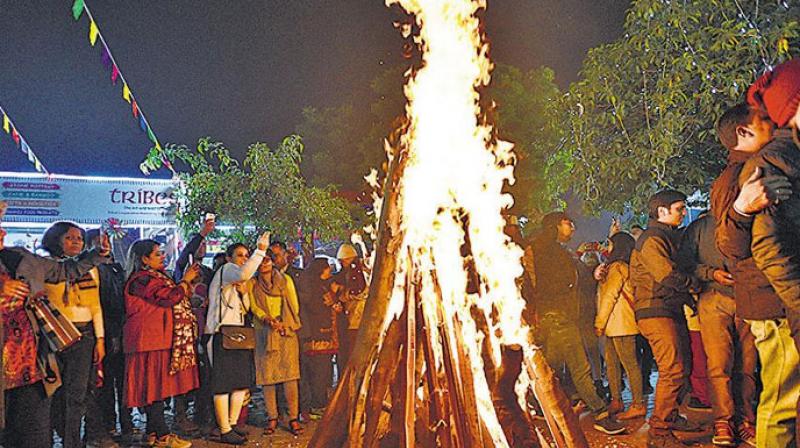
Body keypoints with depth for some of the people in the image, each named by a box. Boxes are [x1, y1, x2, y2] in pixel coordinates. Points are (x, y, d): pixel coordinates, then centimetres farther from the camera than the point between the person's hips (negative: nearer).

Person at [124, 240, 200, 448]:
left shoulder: (155, 277, 19)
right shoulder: (141, 280, -13)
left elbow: (168, 301, 21)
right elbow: (169, 297, -22)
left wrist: (188, 281, 12)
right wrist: (186, 280, -9)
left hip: (161, 339, 10)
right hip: (150, 340, -10)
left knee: (158, 387, 11)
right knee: (154, 386, -6)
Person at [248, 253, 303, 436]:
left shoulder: (285, 279, 13)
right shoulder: (252, 283, 12)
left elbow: (294, 305, 8)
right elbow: (254, 306, 0)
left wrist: (284, 324, -7)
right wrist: (267, 320, -18)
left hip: (286, 331, 0)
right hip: (264, 333, 1)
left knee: (290, 373, -8)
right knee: (266, 375, -3)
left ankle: (293, 418, -6)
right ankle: (272, 418, 5)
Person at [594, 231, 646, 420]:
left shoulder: (618, 267, -10)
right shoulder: (615, 266, 19)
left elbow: (609, 296, -15)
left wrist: (600, 323, -13)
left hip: (621, 324, -10)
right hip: (614, 325, 10)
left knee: (629, 363, -6)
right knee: (611, 363, 12)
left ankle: (638, 405, -3)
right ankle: (616, 401, 18)